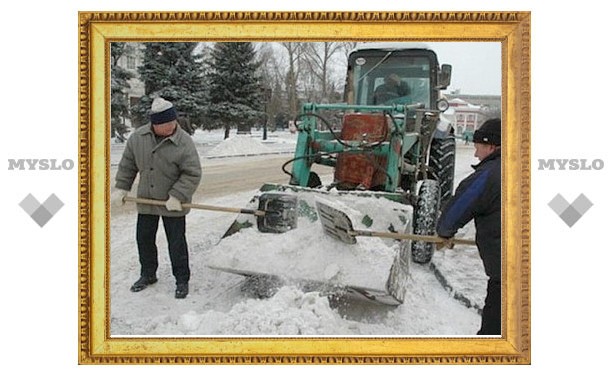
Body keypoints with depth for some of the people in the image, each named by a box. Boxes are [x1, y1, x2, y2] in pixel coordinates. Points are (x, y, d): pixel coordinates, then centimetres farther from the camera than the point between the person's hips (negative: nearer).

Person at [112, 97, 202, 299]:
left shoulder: (184, 142, -18)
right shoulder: (138, 137, -5)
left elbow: (193, 174, -17)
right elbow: (127, 165, 8)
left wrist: (177, 196, -23)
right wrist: (121, 188, 6)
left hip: (173, 205, -4)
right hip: (146, 201, 5)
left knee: (176, 243, 2)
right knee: (144, 238, 15)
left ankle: (182, 280, 18)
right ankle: (148, 274, 34)